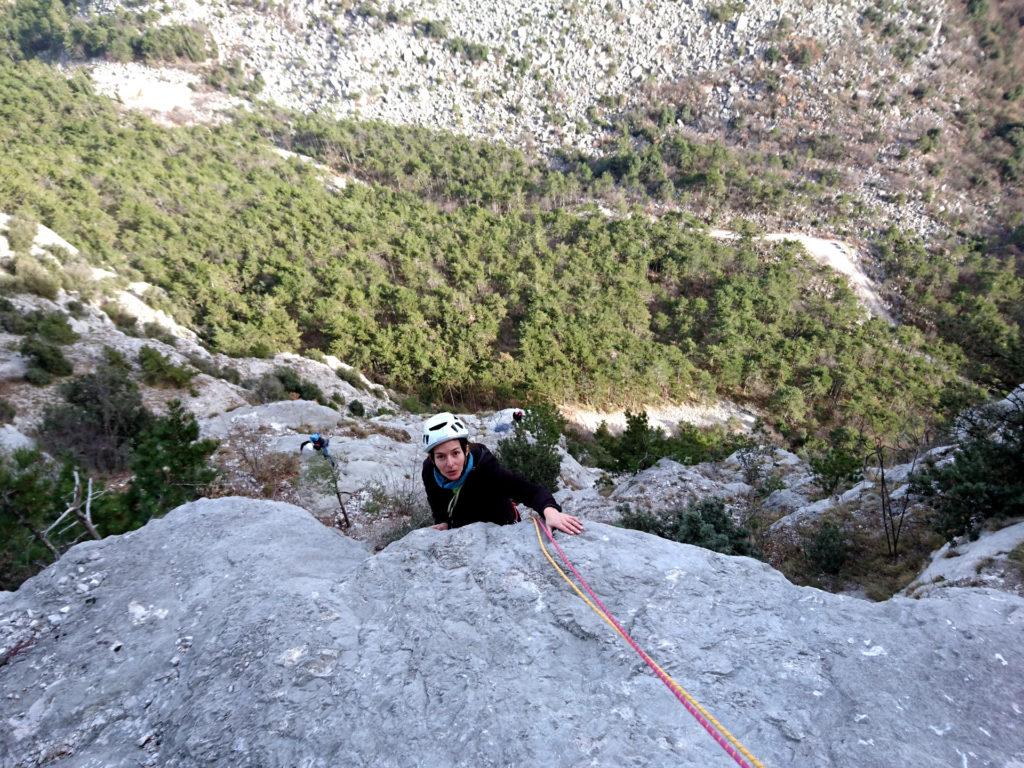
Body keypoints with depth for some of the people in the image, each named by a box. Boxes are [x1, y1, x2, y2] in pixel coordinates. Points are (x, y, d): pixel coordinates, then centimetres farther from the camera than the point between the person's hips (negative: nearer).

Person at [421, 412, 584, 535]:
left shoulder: (483, 466, -38)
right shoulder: (429, 471, -24)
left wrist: (550, 511, -67)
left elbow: (530, 490, -48)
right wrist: (443, 523, -19)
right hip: (461, 531, 3)